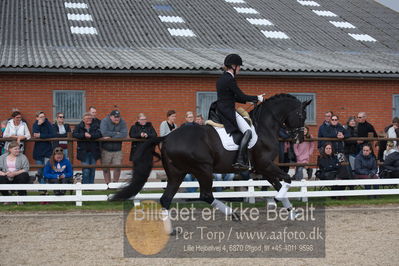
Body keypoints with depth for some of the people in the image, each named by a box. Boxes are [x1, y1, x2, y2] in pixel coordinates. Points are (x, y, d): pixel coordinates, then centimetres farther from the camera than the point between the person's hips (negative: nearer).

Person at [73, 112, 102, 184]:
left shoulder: (96, 126, 7)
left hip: (93, 152, 2)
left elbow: (100, 134, -9)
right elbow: (74, 134, -8)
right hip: (84, 152, -2)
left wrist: (91, 135, -22)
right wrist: (84, 135, -19)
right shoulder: (79, 127, 7)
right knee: (86, 171, -9)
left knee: (92, 170, 6)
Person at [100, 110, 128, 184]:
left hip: (117, 150, 1)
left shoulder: (122, 122, -1)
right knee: (105, 168, 5)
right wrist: (116, 133, -14)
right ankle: (107, 183, 18)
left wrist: (111, 137, -22)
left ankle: (115, 182, 15)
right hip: (106, 150, -1)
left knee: (117, 167, -4)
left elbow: (124, 134, -17)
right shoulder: (104, 121, -7)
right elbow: (104, 133, -23)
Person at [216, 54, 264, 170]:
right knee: (248, 131, -18)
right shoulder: (230, 79, -14)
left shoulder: (222, 78, 16)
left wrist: (250, 100, 17)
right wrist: (257, 98, 0)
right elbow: (241, 96, -13)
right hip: (228, 111, -10)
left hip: (220, 111, 10)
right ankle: (240, 160, -27)